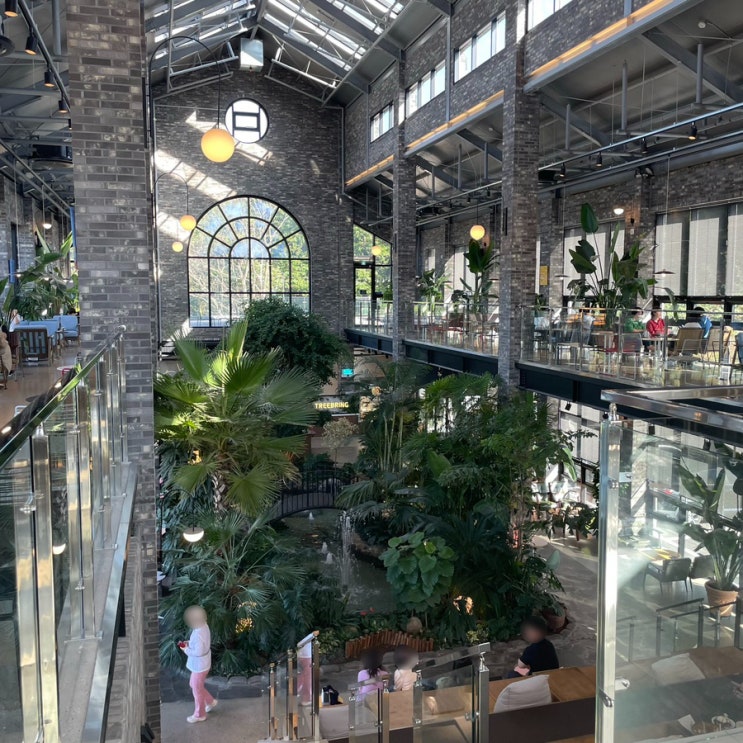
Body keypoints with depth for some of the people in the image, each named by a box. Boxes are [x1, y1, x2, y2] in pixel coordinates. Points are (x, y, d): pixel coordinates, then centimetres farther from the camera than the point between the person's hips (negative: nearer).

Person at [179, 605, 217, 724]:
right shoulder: (203, 626, -4)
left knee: (197, 690, 10)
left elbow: (199, 652, -30)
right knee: (194, 685, 26)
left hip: (200, 666, -9)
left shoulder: (199, 633, -33)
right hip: (200, 664, 9)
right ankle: (210, 701, 40)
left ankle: (199, 715, 28)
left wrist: (185, 648, -19)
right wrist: (188, 643, 0)